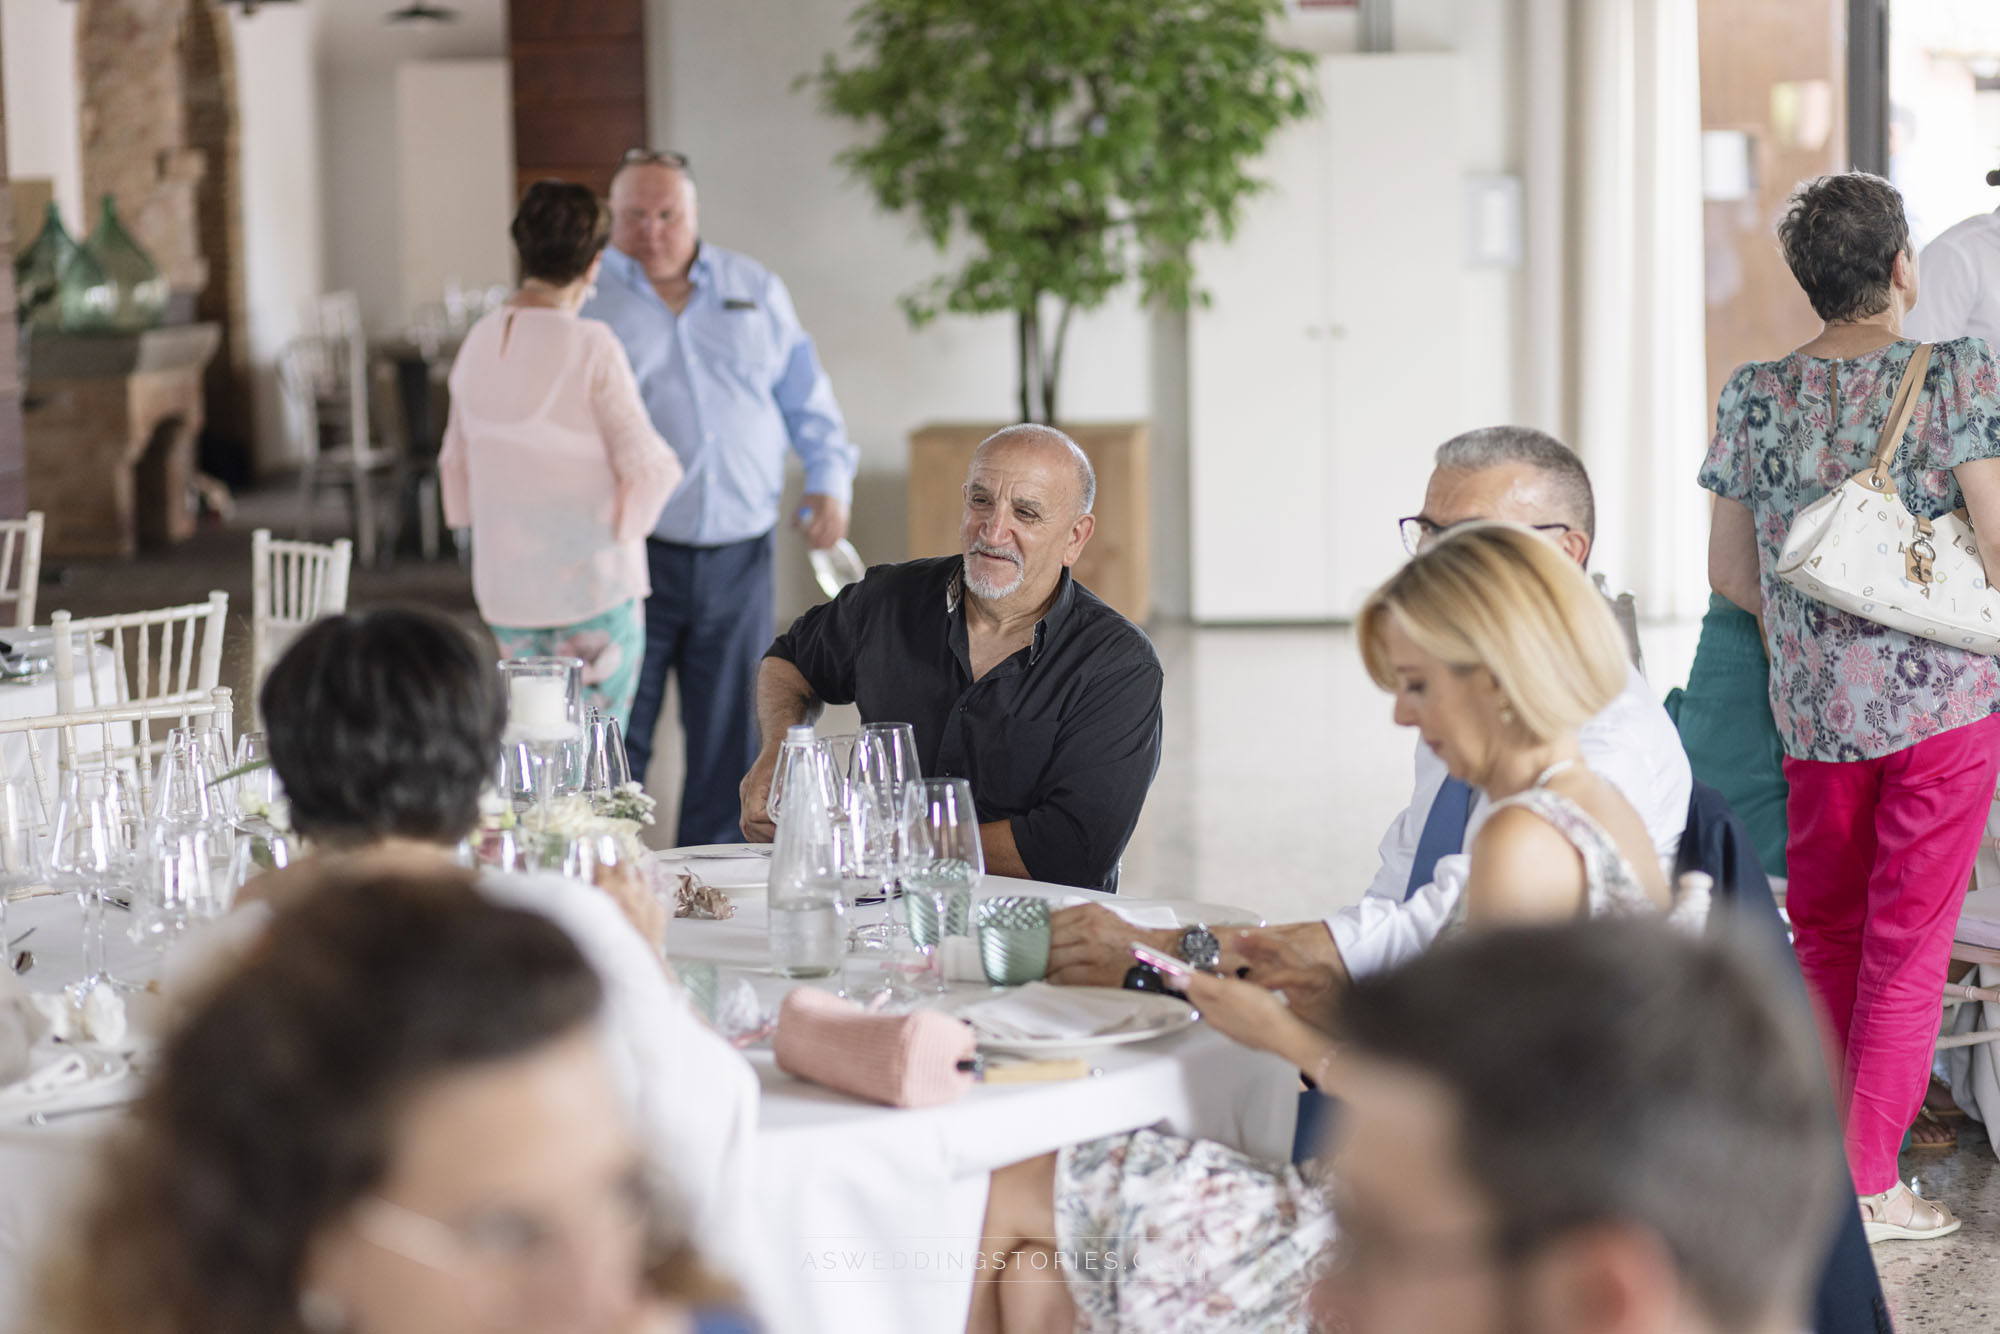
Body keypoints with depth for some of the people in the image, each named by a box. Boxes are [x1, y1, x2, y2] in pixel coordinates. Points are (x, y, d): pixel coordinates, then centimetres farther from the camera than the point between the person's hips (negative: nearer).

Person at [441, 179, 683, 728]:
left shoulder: (479, 341, 2)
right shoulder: (591, 347, -15)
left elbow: (457, 462, 14)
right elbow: (645, 464, -12)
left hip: (506, 585, 5)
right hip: (594, 582, -5)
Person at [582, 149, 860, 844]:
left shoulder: (755, 289, 13)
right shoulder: (584, 297, 4)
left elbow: (807, 397, 18)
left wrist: (830, 479, 4)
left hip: (739, 558, 3)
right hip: (633, 553, -3)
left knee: (730, 742, 8)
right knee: (615, 742, -4)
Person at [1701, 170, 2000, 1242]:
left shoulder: (1754, 397, 1)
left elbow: (1731, 574, 7)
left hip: (1813, 707, 3)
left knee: (1826, 934, 18)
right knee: (1909, 940, 5)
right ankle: (1870, 1183, 8)